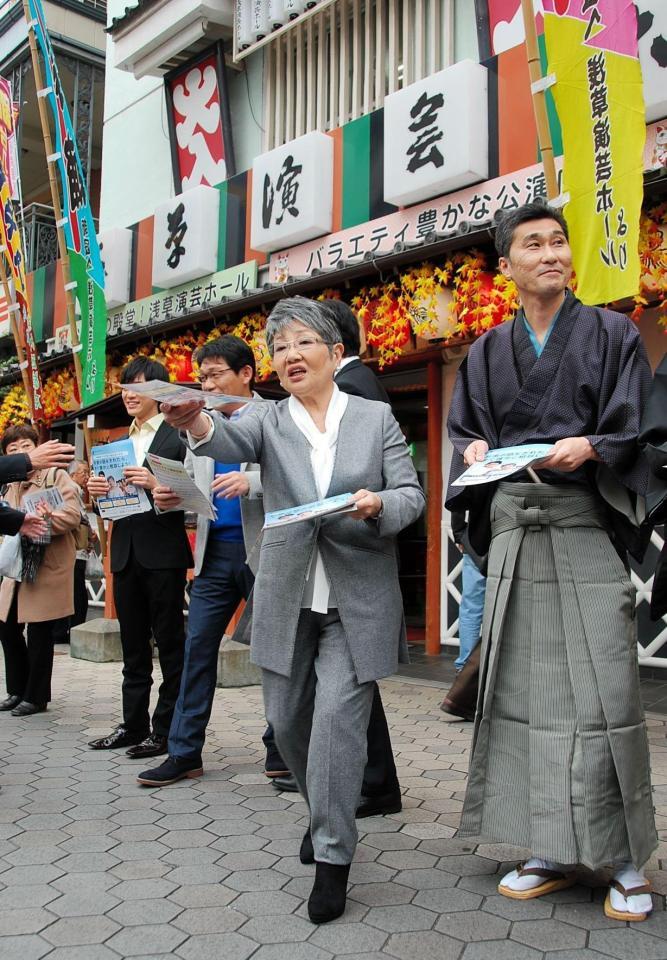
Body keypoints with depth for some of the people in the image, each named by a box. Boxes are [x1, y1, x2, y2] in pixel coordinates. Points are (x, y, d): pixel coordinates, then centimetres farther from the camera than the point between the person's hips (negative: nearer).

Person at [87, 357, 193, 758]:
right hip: (126, 554, 7)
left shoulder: (178, 436, -5)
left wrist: (157, 484, -26)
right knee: (134, 646, 14)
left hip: (163, 554, -7)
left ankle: (167, 730, 10)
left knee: (170, 643, 2)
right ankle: (134, 725, 25)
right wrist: (98, 491, -4)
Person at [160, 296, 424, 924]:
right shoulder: (269, 420, 3)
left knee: (337, 716, -10)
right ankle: (325, 813, 39)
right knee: (287, 719, 13)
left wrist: (379, 505, -22)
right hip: (287, 599, 3)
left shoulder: (376, 417, 3)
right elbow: (233, 441, -20)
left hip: (358, 600, -2)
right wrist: (197, 423, -44)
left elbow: (411, 494, 1)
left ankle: (333, 854, 7)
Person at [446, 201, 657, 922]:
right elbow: (462, 432, 17)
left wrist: (588, 446, -18)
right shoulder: (488, 352, 17)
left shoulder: (611, 334, 9)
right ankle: (551, 851, 13)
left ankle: (626, 861, 6)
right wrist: (475, 450, -5)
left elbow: (632, 429, 1)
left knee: (601, 688, -7)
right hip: (511, 525, 3)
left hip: (587, 519, -3)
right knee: (521, 684, 1)